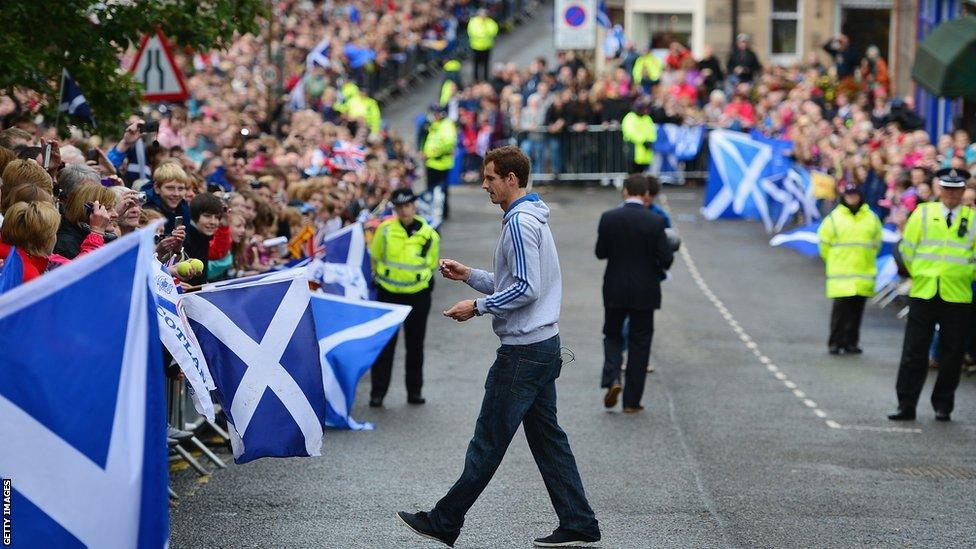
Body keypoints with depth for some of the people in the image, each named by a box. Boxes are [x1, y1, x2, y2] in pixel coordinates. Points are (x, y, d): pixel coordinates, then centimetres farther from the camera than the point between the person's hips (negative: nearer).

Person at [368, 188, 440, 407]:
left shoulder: (429, 235, -5)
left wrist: (422, 280, 8)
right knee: (384, 344, 1)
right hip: (389, 293, 0)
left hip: (418, 296, 1)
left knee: (415, 346, 10)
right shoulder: (385, 230, -6)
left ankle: (415, 390, 20)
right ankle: (378, 392, 5)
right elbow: (376, 257, 9)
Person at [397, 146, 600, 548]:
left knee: (489, 439, -3)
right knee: (546, 437, 11)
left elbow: (527, 289, -22)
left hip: (523, 350, -10)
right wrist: (469, 275, 16)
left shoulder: (520, 223, -16)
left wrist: (478, 307, -15)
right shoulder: (533, 218, 17)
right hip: (544, 345, 10)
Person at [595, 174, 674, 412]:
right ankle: (632, 400, 10)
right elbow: (666, 258, -11)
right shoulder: (655, 222, -12)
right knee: (639, 343, 9)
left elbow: (600, 253, 0)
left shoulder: (609, 218, -8)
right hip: (644, 292, -1)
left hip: (615, 290, 1)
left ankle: (612, 379, -5)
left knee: (612, 335, 19)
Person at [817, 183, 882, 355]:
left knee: (856, 310, 4)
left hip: (863, 274, 2)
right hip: (840, 276, -2)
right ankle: (835, 343, 0)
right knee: (840, 308, -6)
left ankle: (851, 342, 11)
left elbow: (876, 243, 17)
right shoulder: (834, 218, 0)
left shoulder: (871, 218, 6)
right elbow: (824, 242, 7)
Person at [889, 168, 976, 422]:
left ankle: (943, 406, 14)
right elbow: (907, 248, 9)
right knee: (913, 353, -1)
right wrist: (919, 275, 8)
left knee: (951, 355, 4)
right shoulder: (923, 213, 4)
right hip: (923, 294, 0)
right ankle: (906, 406, 3)